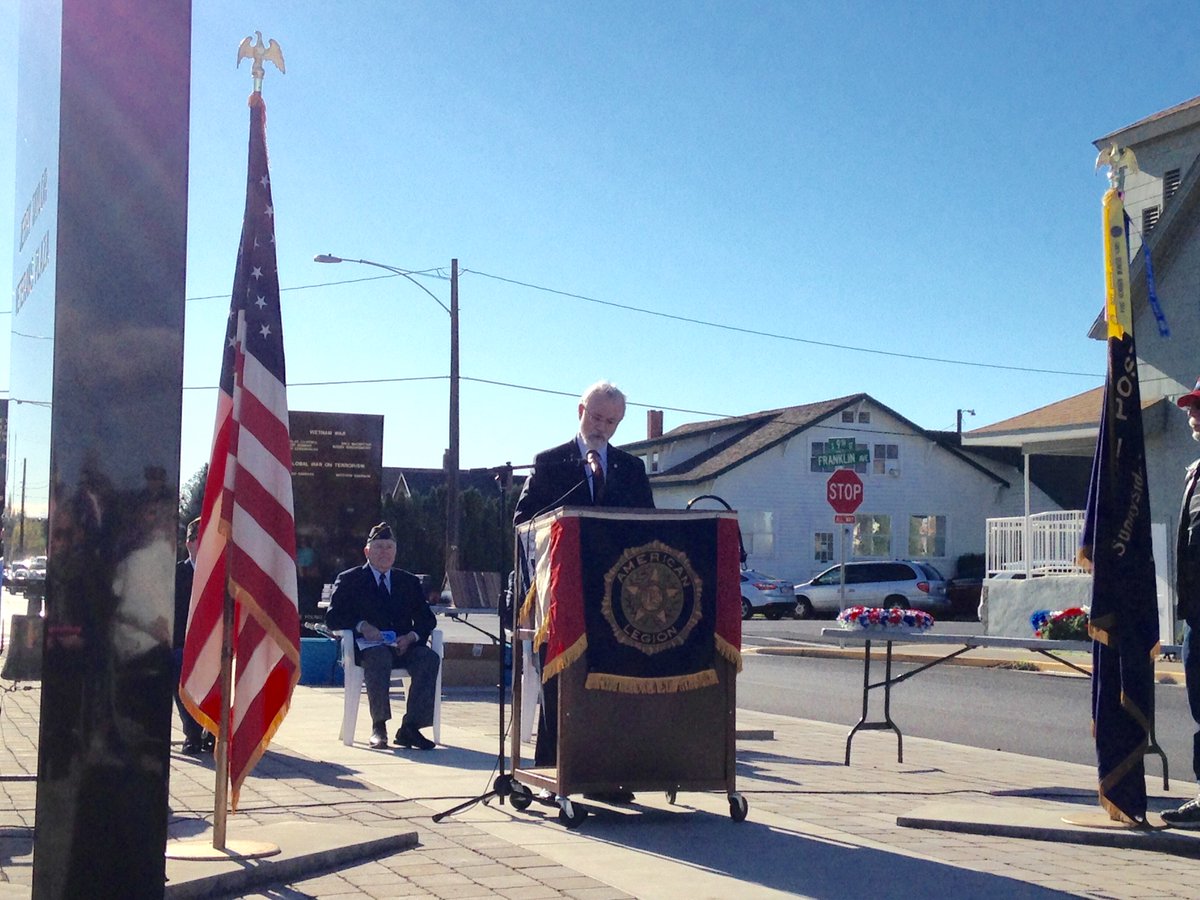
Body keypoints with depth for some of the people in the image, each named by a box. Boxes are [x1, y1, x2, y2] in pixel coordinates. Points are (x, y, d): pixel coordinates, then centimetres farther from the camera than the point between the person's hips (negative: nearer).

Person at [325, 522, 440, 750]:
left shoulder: (409, 582, 21)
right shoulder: (349, 580, 13)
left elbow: (427, 618, 13)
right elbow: (333, 617, 2)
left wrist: (412, 636, -9)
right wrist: (361, 626, -16)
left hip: (403, 646, 3)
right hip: (367, 645, -3)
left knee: (430, 658, -28)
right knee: (380, 657, -38)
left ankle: (410, 727, -27)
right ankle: (378, 727, -31)